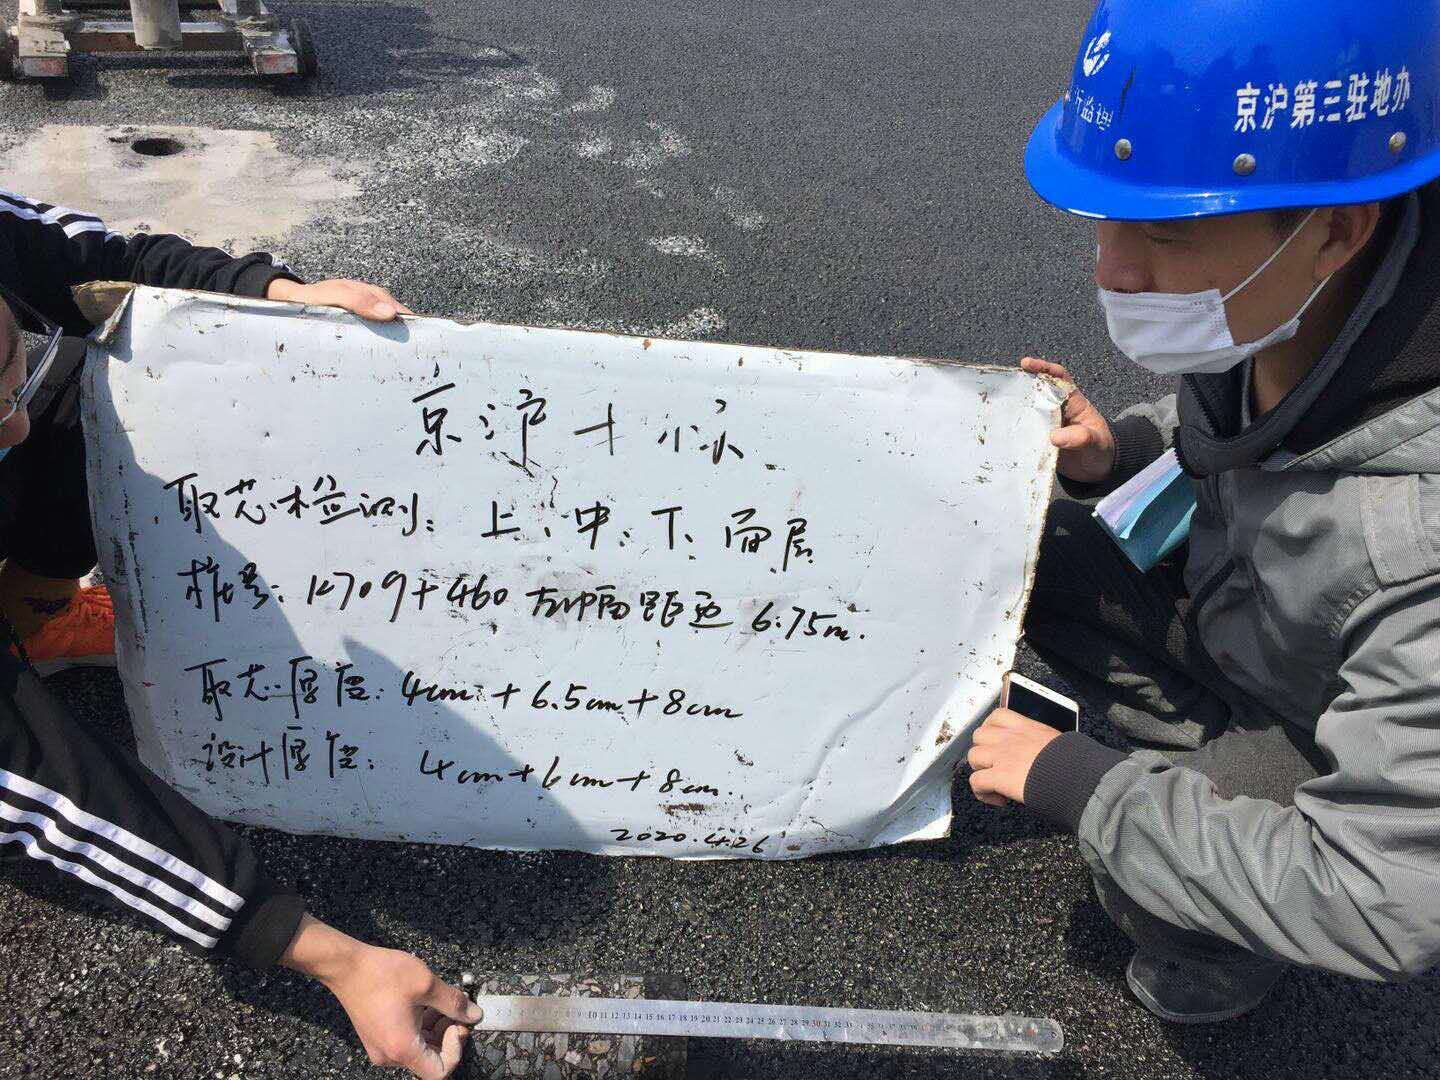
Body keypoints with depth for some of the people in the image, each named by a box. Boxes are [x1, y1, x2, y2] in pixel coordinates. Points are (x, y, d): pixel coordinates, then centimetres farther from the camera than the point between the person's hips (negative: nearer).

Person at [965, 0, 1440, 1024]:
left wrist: (1070, 781, -30)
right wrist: (1114, 452, -17)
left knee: (1152, 883, -27)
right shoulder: (1266, 306, -23)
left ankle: (1229, 948, 10)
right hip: (1218, 618, 6)